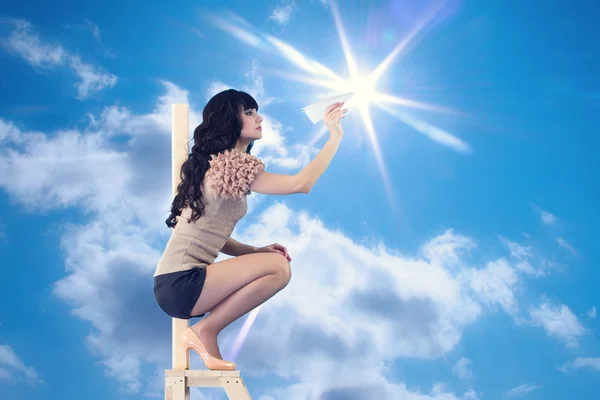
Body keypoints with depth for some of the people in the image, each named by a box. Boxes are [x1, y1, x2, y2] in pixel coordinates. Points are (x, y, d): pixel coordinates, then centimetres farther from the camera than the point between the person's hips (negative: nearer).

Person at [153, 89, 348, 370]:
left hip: (179, 282, 10)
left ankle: (203, 332, 10)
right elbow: (302, 184, -17)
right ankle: (205, 331, -7)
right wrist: (335, 136, -10)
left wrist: (256, 251, 4)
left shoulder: (219, 165, 18)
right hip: (180, 284, -10)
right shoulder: (232, 165, -13)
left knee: (271, 261, 14)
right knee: (278, 267, -16)